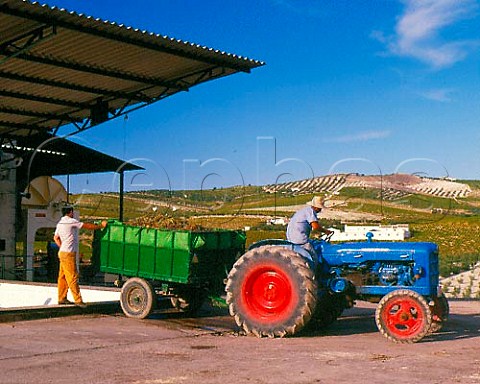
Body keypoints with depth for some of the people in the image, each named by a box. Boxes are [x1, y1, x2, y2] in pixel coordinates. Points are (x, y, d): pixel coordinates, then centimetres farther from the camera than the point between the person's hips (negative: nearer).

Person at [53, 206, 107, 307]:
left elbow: (56, 237, 24)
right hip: (68, 254, -10)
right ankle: (78, 300, -6)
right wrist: (101, 226, 0)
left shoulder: (60, 223, 14)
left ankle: (62, 298, 18)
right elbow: (87, 226, -10)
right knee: (72, 277, -8)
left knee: (63, 277, 13)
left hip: (63, 253, 10)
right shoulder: (71, 221, -14)